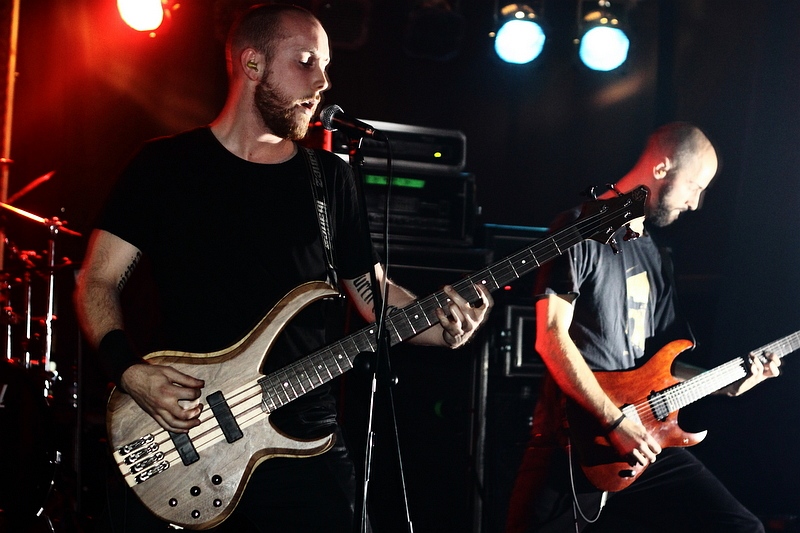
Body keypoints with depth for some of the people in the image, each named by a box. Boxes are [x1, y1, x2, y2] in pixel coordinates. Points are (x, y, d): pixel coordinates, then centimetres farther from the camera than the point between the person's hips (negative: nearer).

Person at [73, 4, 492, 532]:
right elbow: (97, 282, 1)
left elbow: (373, 291, 13)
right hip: (180, 436, -2)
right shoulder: (164, 165, 0)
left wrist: (441, 325, -6)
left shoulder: (331, 177, 9)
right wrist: (131, 372, -15)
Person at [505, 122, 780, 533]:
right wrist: (616, 422, -17)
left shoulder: (656, 258, 18)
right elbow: (552, 337, -16)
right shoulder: (581, 232, -8)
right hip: (574, 442, -7)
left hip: (641, 439, 7)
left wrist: (724, 384, 11)